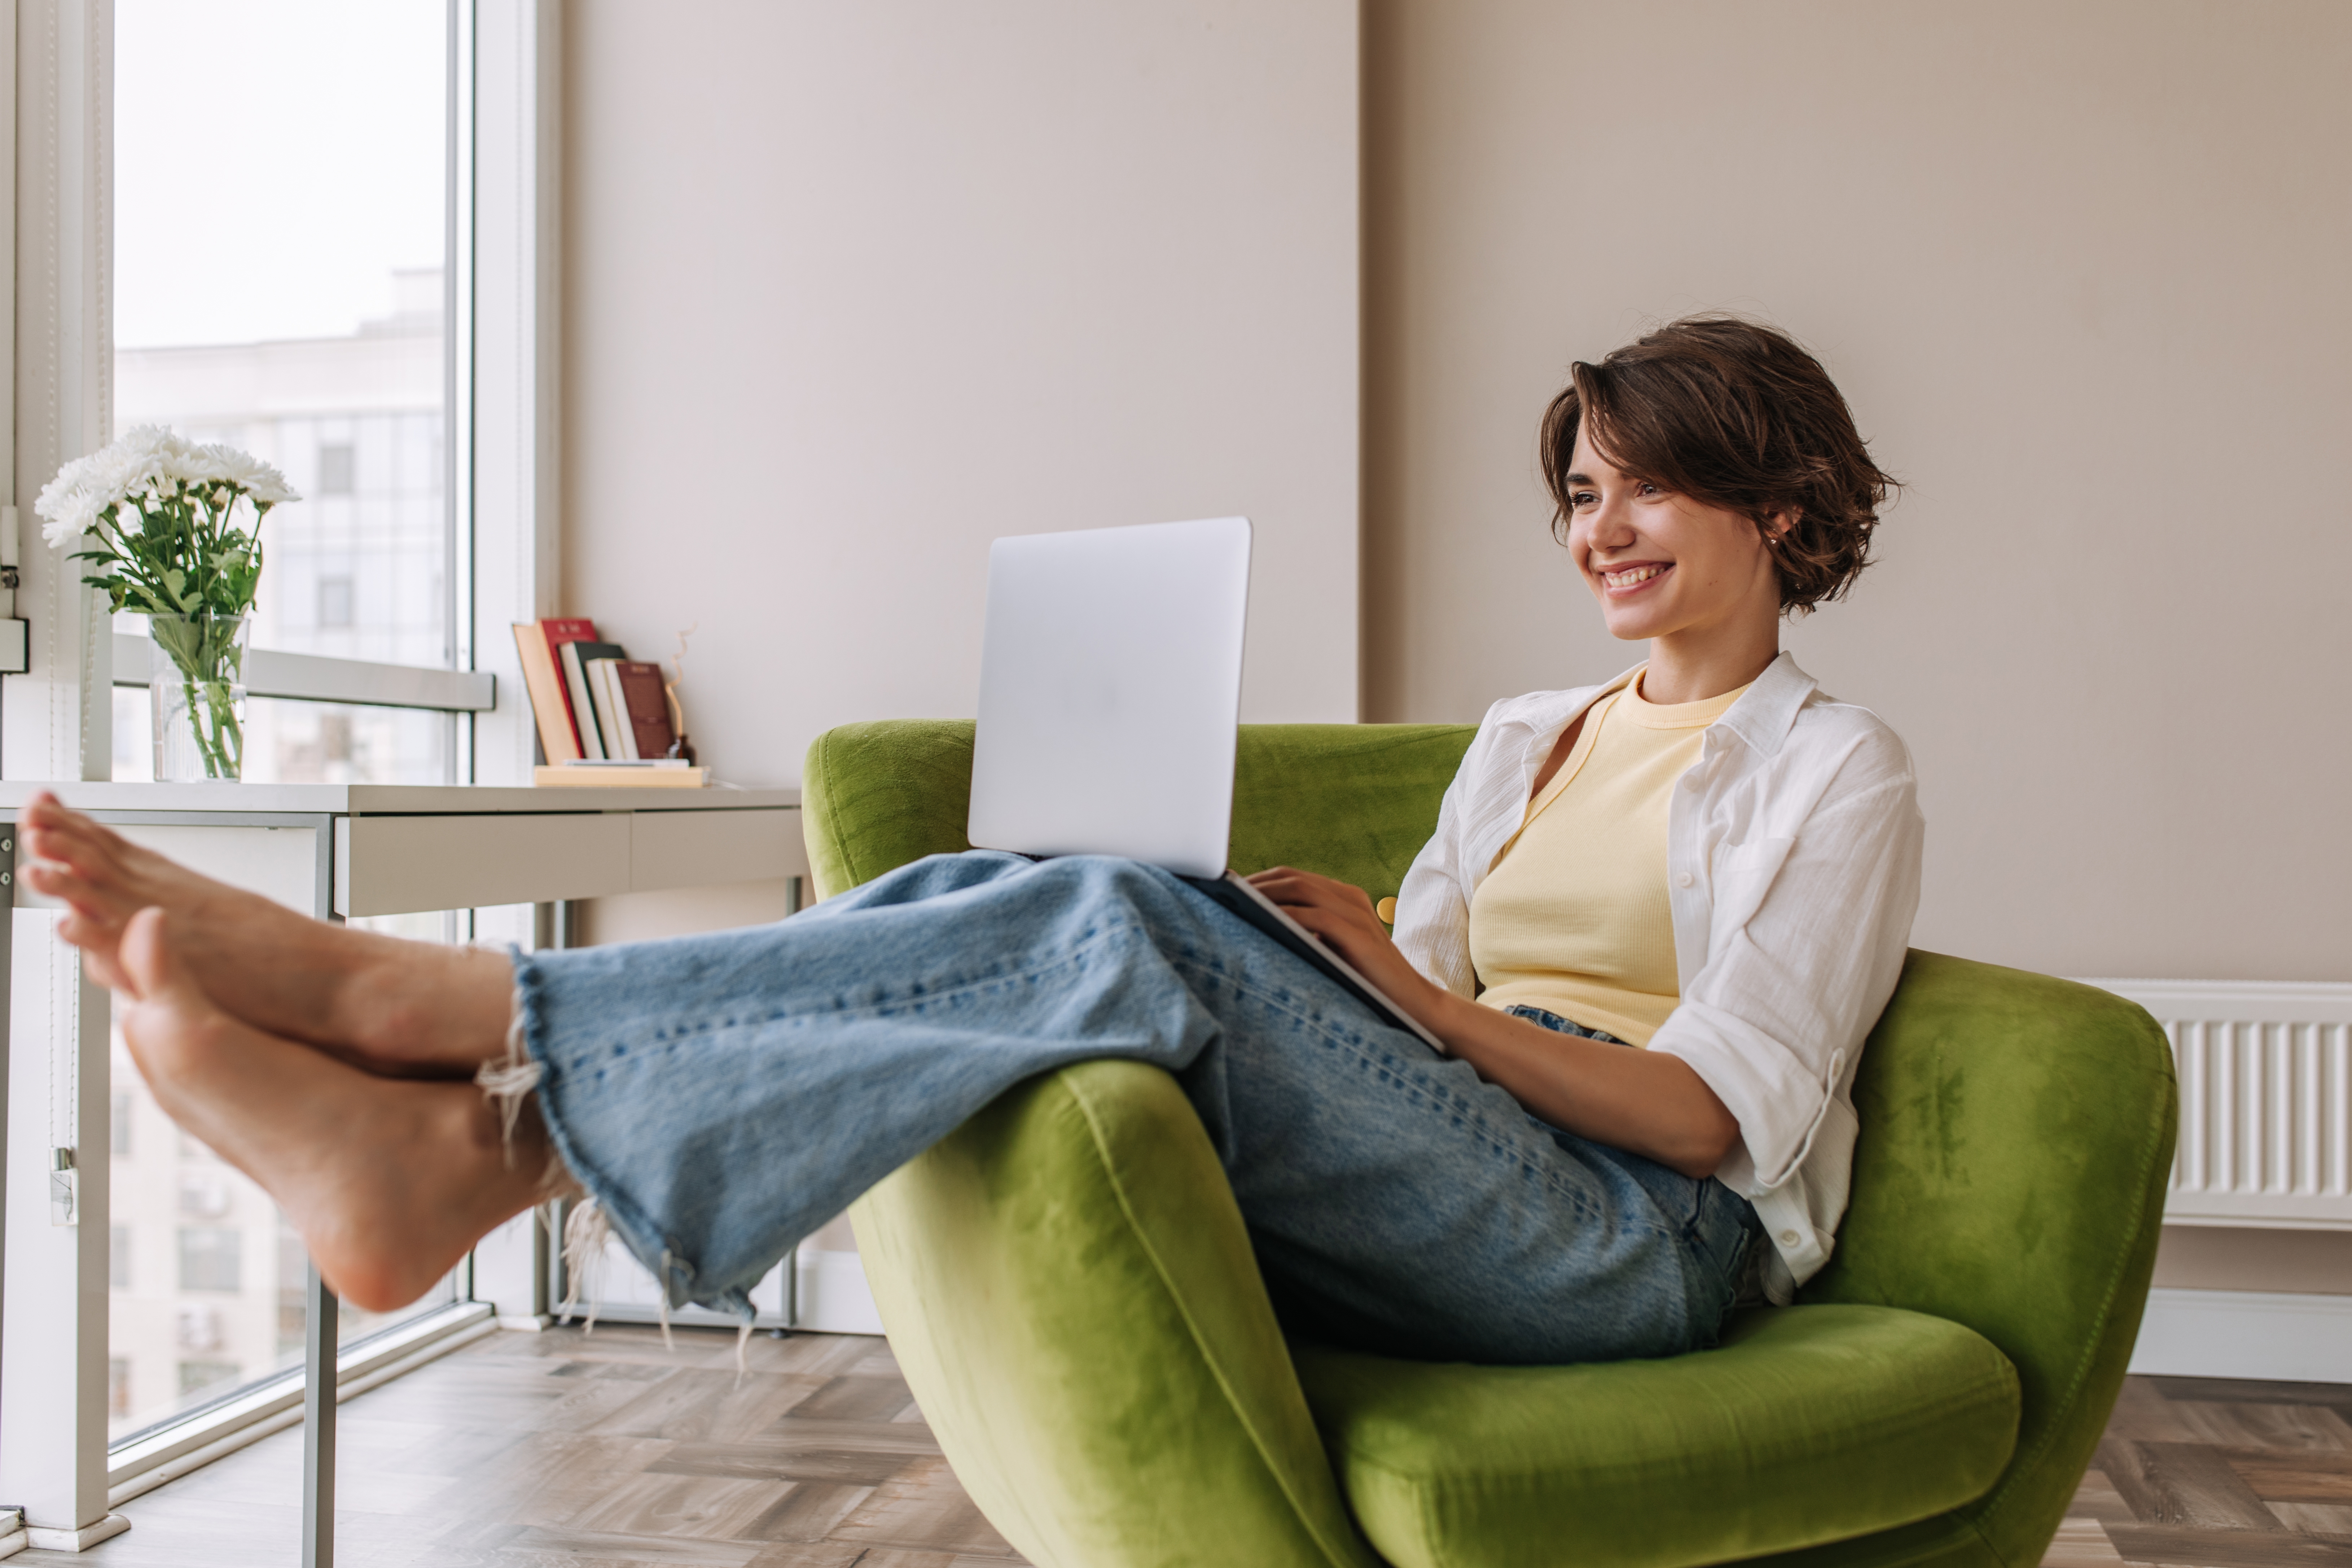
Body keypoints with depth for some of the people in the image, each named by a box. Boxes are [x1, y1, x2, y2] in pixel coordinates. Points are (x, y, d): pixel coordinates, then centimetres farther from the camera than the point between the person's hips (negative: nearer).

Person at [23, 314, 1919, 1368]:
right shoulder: (1528, 735, 25)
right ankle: (455, 1135, -32)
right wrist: (1304, 978, -5)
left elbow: (1712, 1110, -7)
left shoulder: (1841, 769, 6)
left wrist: (1419, 992, -17)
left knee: (1133, 929, -32)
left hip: (1640, 1235, -5)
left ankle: (391, 992, -30)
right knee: (989, 895, -21)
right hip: (1432, 1192, 5)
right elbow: (1386, 1026, 15)